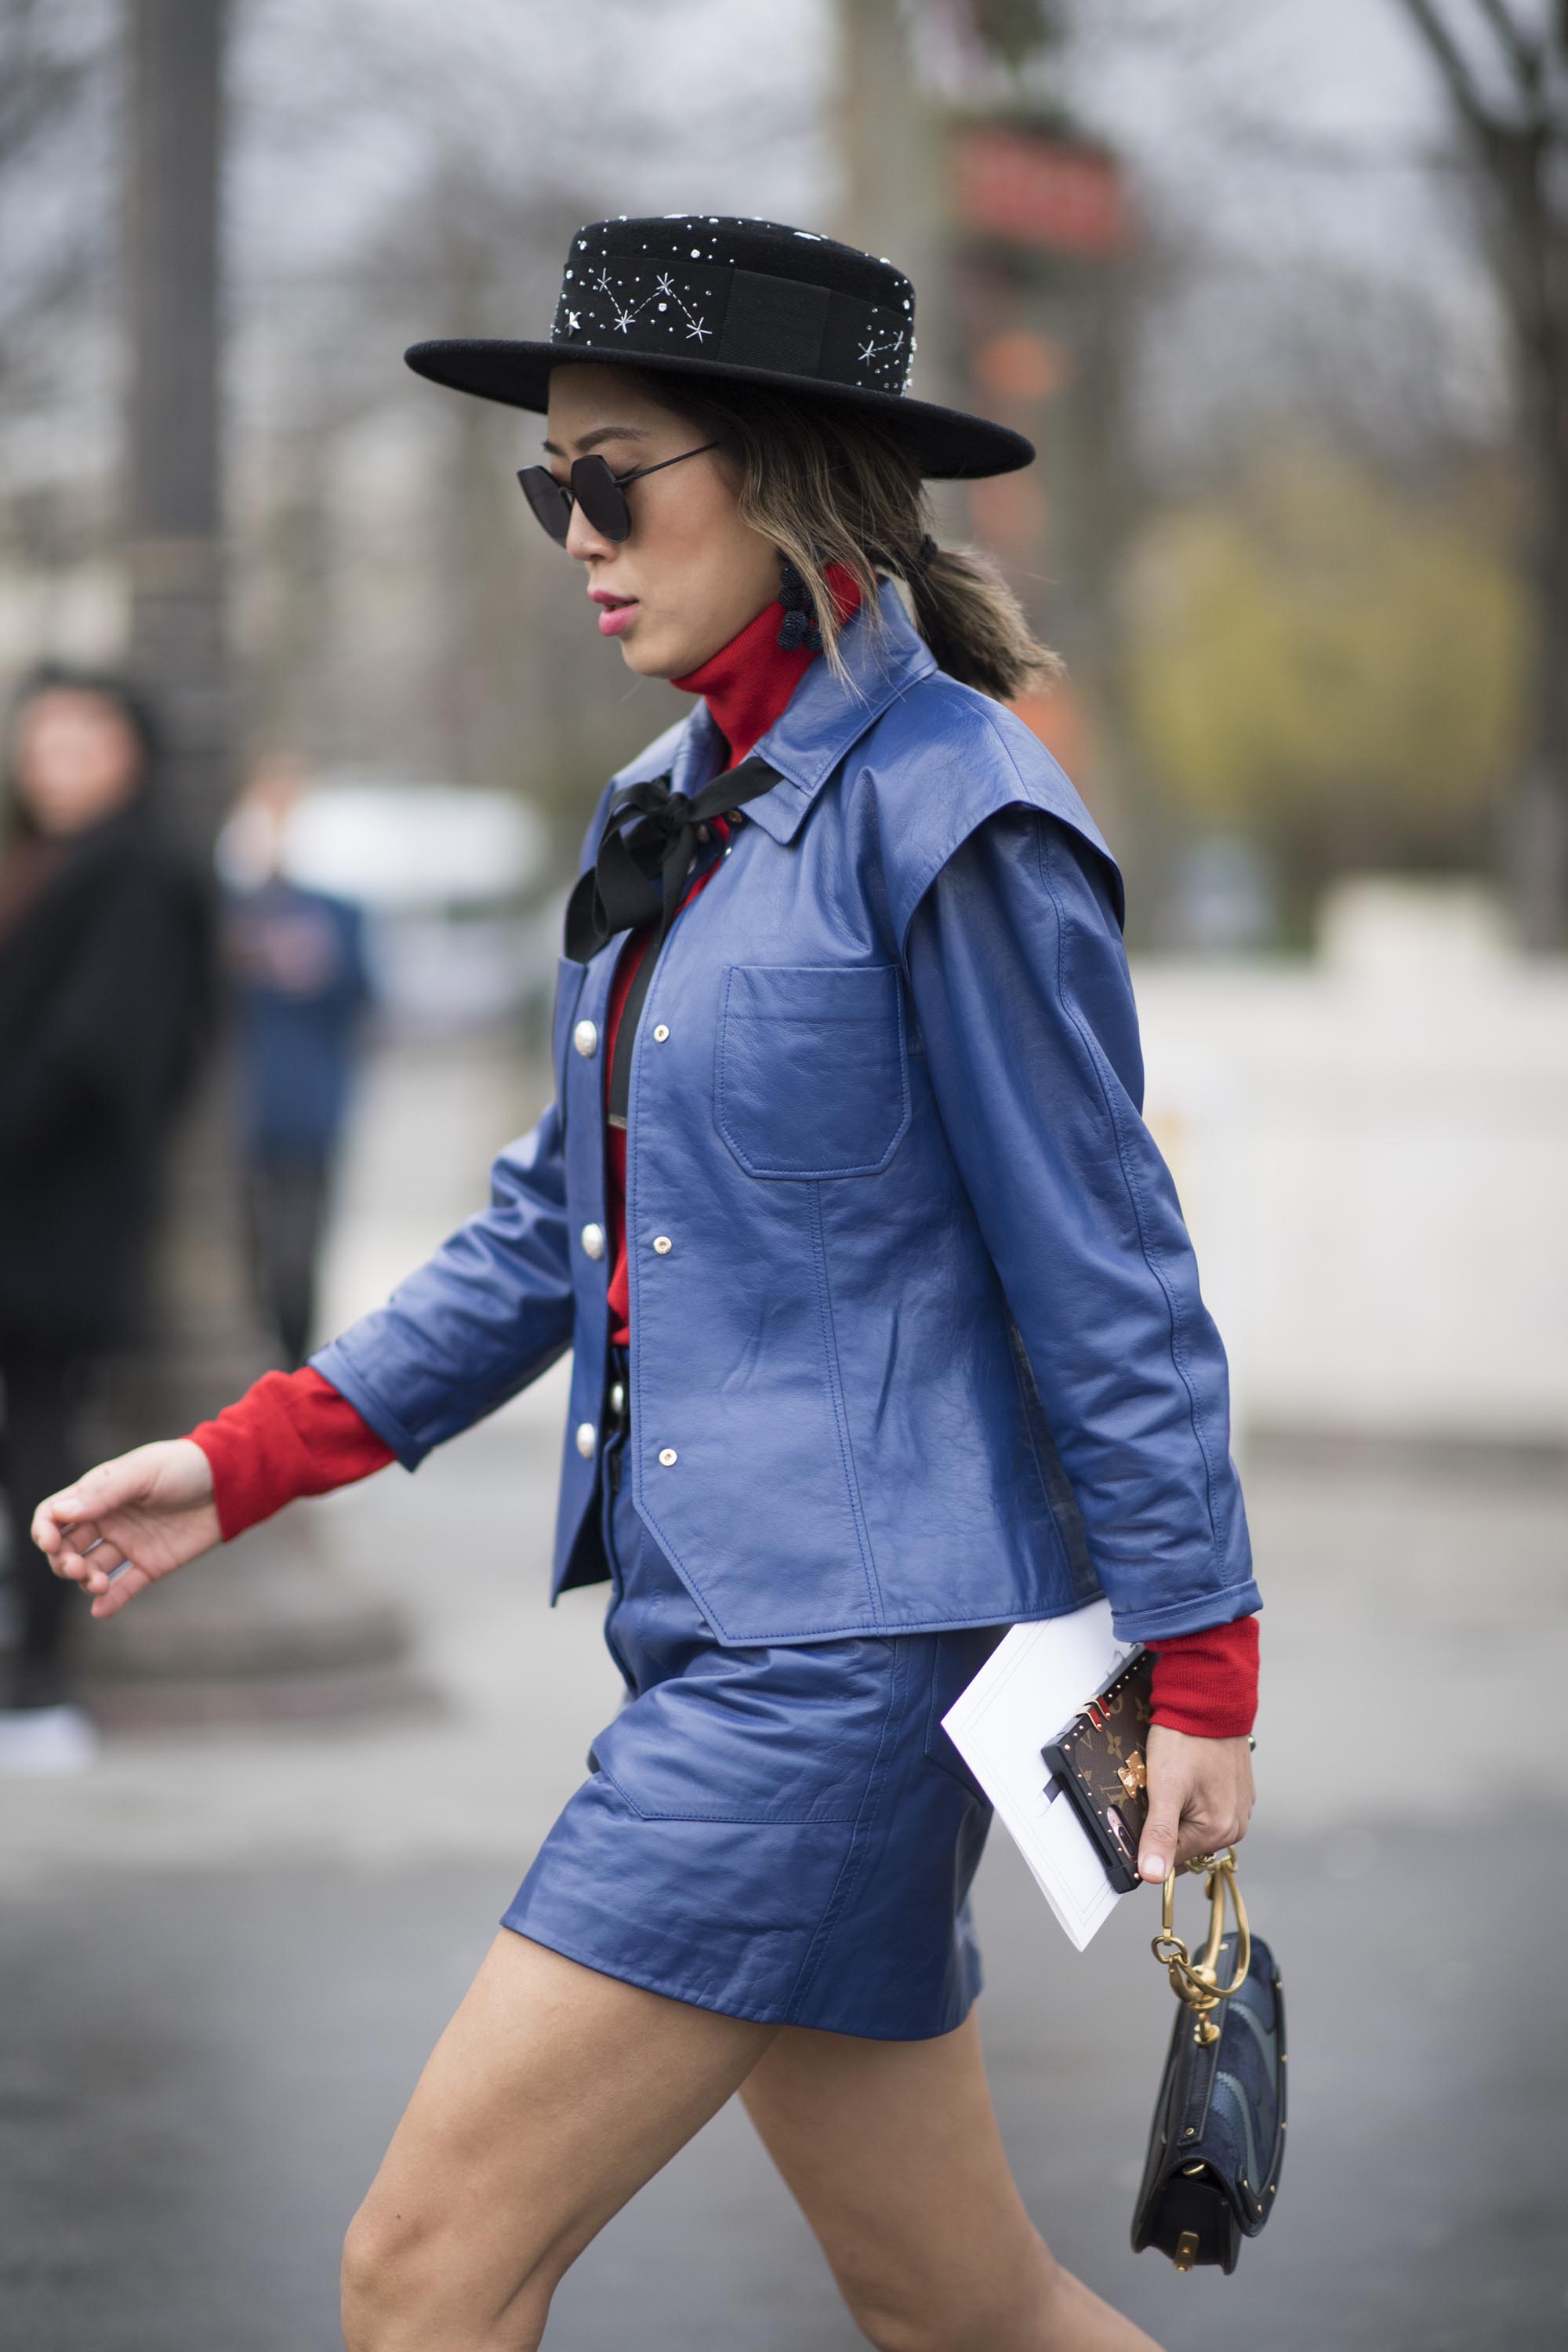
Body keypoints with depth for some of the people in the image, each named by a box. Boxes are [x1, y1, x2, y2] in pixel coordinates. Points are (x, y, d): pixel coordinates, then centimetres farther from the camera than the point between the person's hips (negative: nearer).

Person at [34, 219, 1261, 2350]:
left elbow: (1101, 1267, -11)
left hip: (854, 1647, -9)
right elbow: (561, 1222, 19)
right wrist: (245, 1461, 12)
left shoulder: (953, 816, -12)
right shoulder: (666, 816, 13)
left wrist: (1198, 1663, -9)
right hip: (714, 1627, 9)